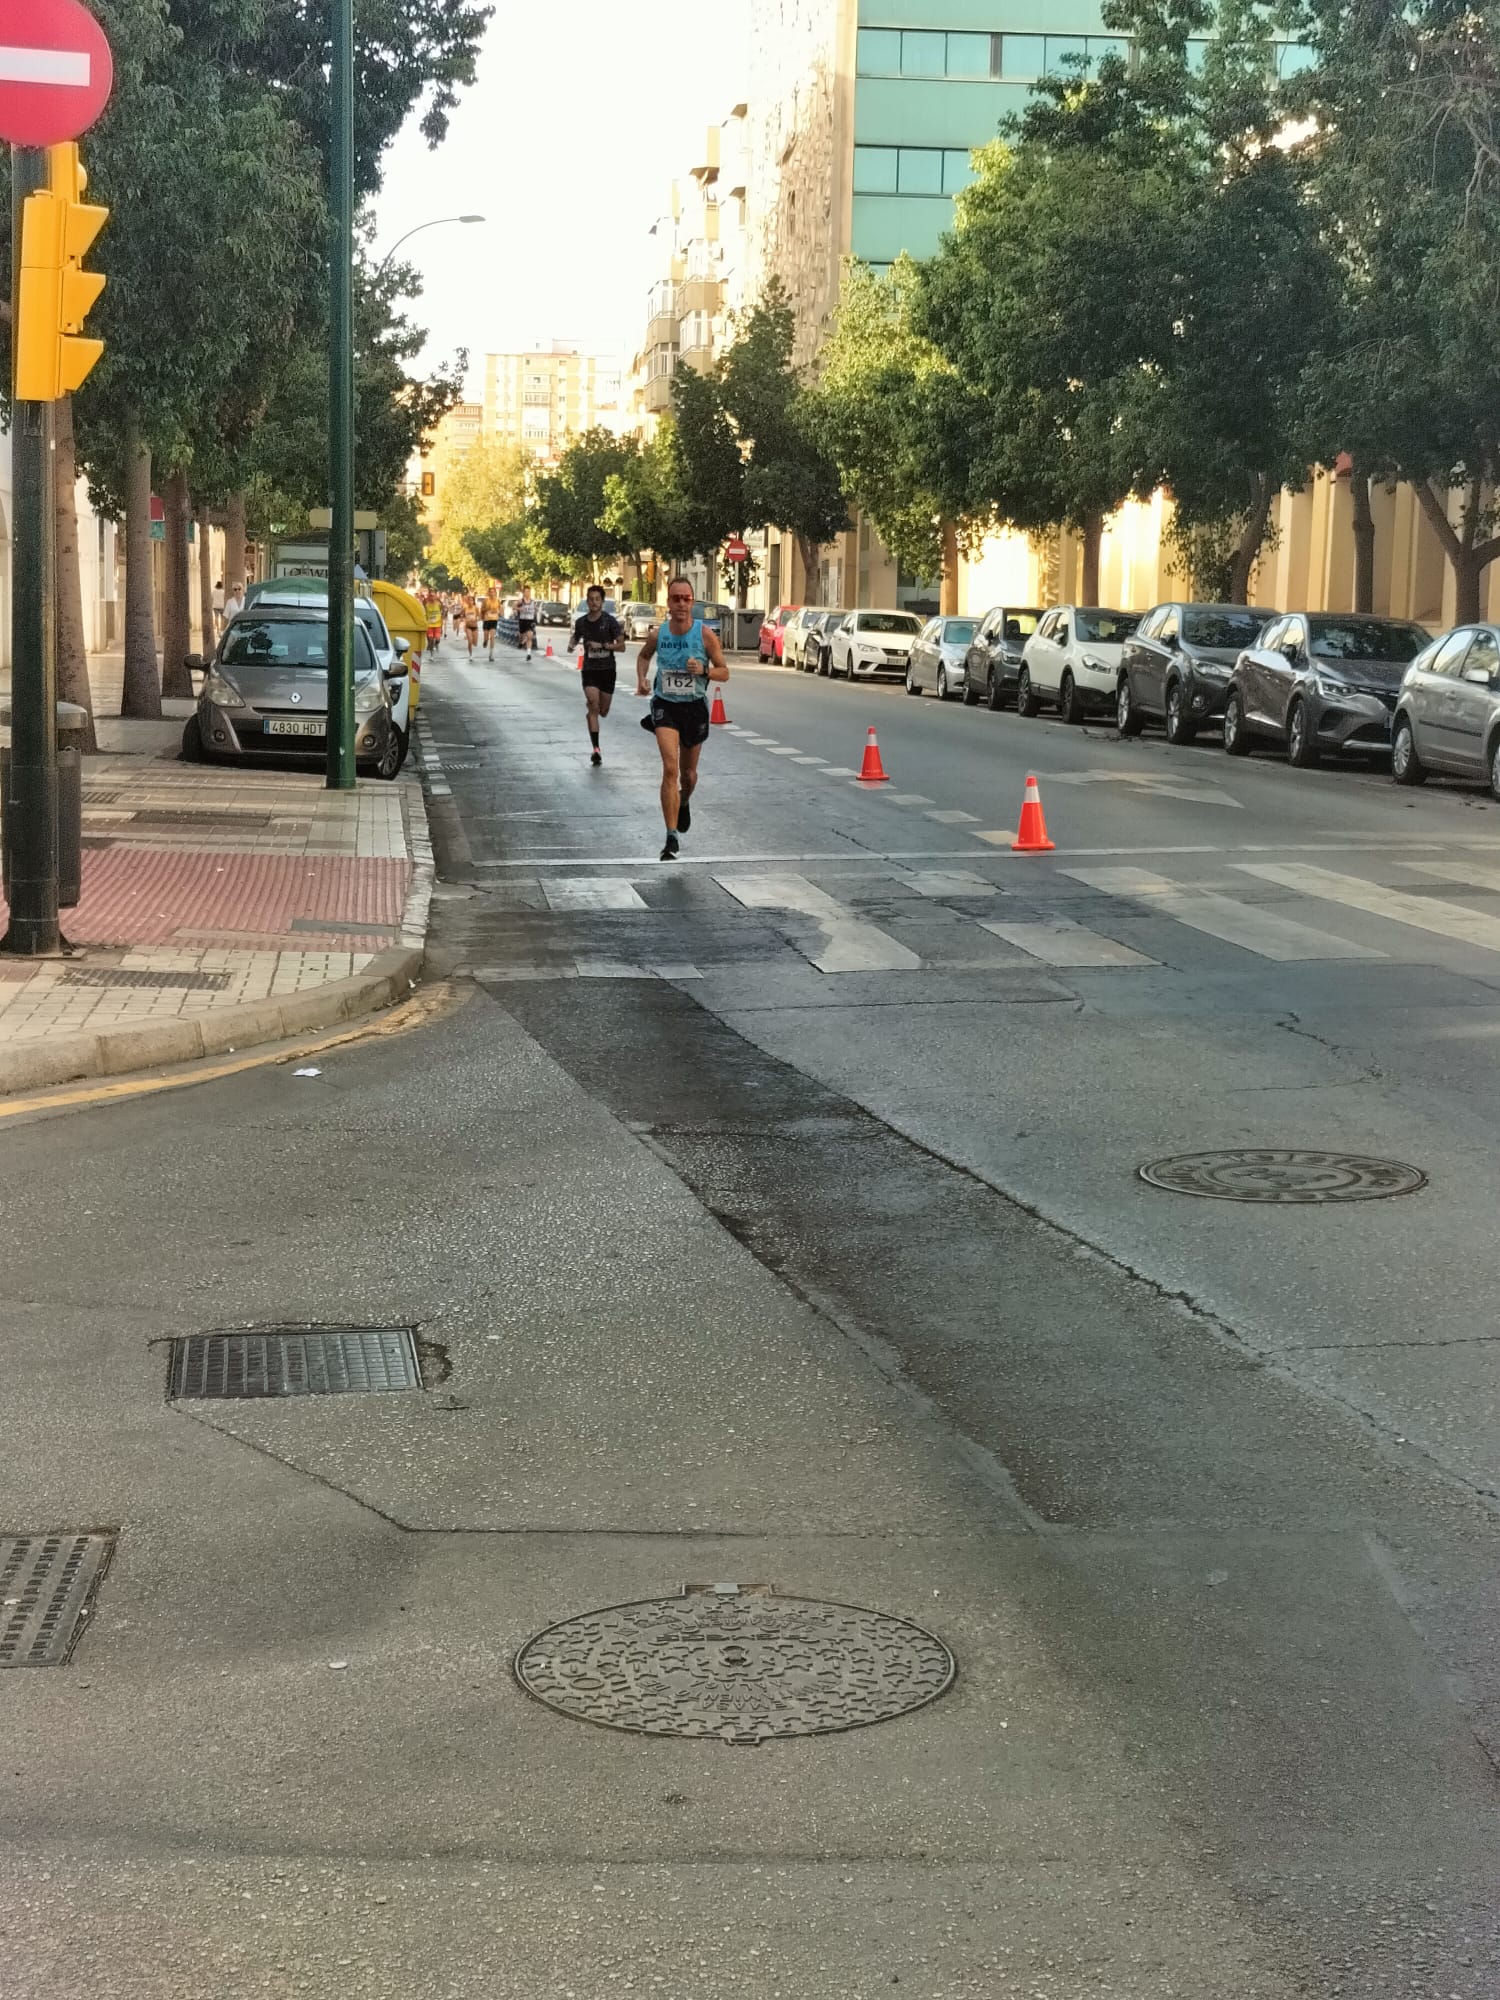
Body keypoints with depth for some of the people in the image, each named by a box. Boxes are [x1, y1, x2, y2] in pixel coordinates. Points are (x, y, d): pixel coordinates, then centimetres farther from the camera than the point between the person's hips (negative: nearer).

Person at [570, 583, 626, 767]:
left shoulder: (610, 621, -7)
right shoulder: (581, 622, 2)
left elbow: (621, 646, -8)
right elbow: (576, 637, 21)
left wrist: (602, 645, -20)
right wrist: (571, 644, -1)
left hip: (607, 670, 0)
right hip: (589, 669, 0)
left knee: (602, 712, 9)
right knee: (594, 707, -14)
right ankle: (596, 749, -13)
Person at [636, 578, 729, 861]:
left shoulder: (705, 634, -12)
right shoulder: (657, 635, -7)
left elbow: (724, 672, -5)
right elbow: (644, 656, 16)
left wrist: (703, 670, -25)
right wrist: (641, 679, -2)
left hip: (695, 707, 1)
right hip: (665, 705, -1)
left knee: (688, 774, 16)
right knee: (670, 768, -19)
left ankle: (684, 803, 54)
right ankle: (671, 838, -20)